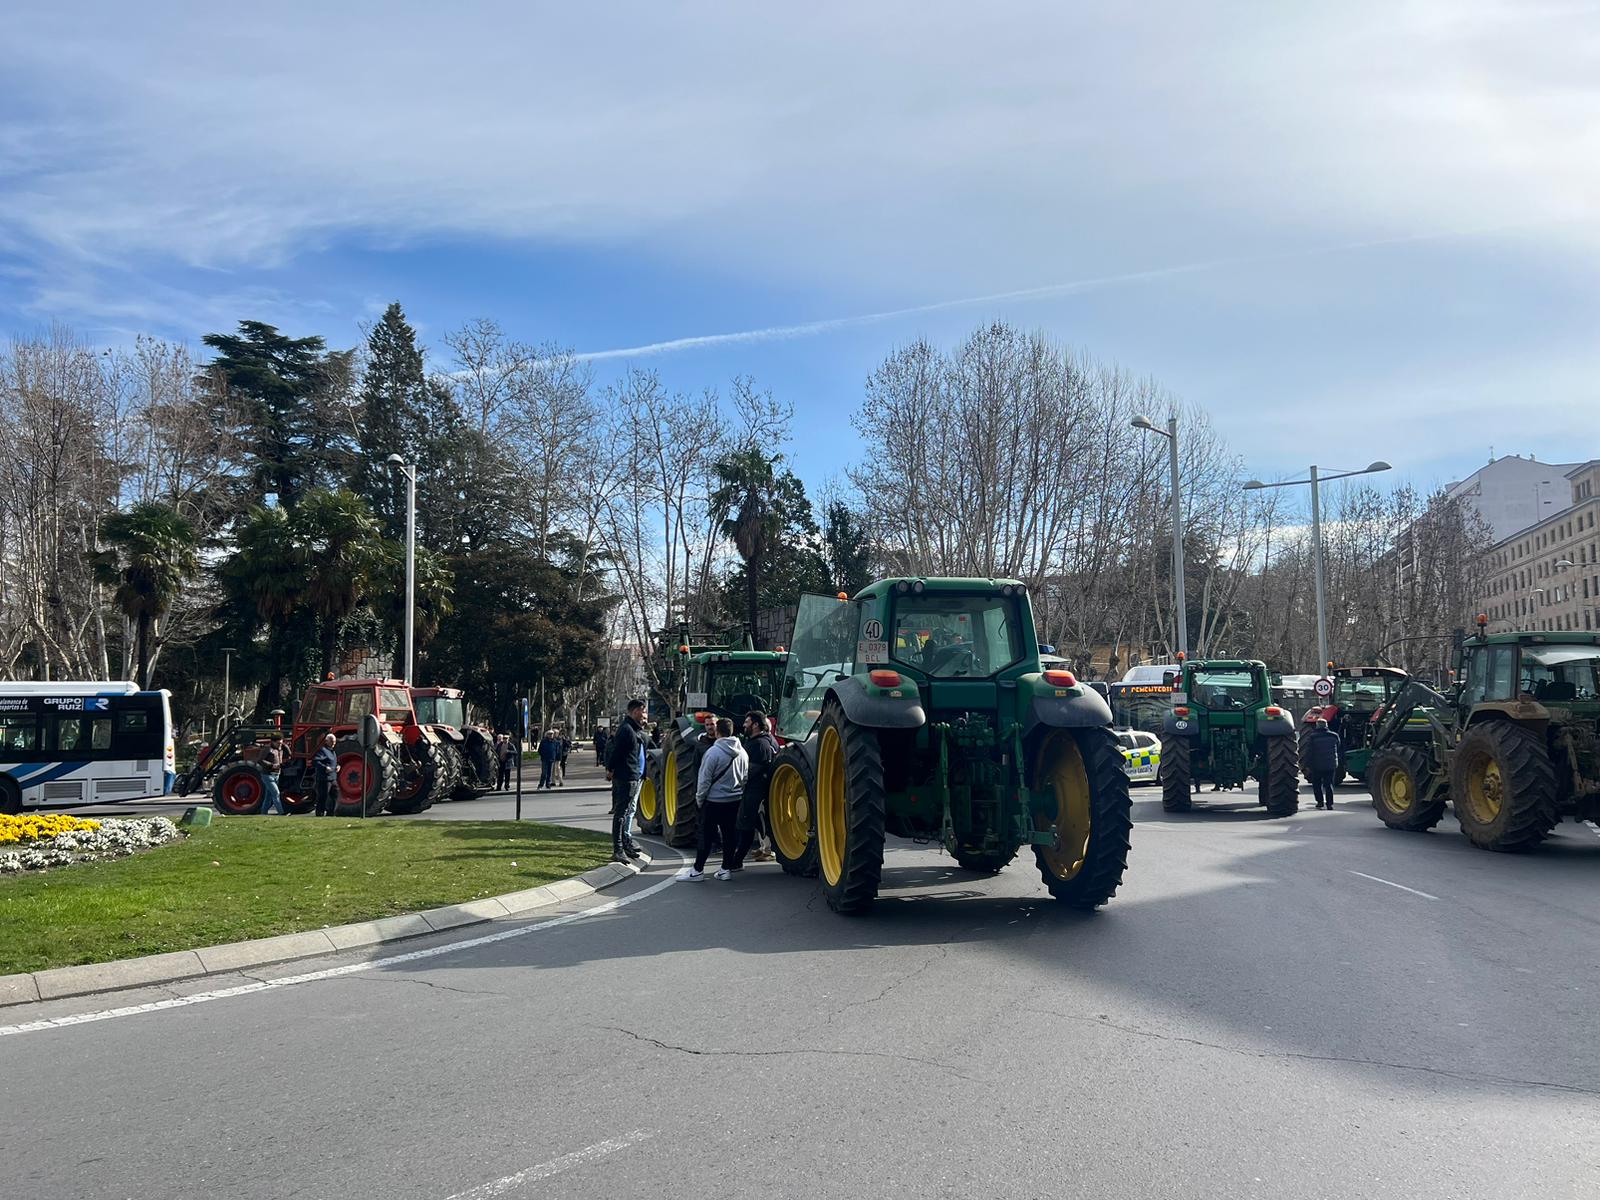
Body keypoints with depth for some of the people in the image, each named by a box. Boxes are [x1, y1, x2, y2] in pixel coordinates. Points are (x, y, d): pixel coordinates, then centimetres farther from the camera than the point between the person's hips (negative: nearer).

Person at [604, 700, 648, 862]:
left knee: (630, 811, 19)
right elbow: (616, 751, -20)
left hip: (636, 777, 10)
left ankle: (627, 842, 30)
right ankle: (618, 850, -5)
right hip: (625, 777, -10)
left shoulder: (637, 730, 17)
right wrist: (610, 770, -16)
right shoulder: (626, 729, -16)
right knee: (621, 813, -7)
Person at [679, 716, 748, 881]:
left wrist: (699, 799, -1)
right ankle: (727, 869, 14)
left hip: (714, 801, -5)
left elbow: (704, 780, -12)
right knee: (730, 835, 10)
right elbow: (745, 778, 10)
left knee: (706, 835, 2)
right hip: (735, 801, 5)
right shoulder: (742, 753, 2)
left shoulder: (713, 752, -16)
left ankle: (697, 870, 6)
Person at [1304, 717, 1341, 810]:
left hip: (1317, 765, -3)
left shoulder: (1312, 737, -7)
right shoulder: (1334, 736, 4)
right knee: (1329, 784, 6)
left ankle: (1320, 801, 6)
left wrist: (1308, 765, -4)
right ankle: (1329, 804, -1)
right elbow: (1338, 749, 17)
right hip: (1331, 765, 3)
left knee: (1316, 784, 11)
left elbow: (1309, 752, -8)